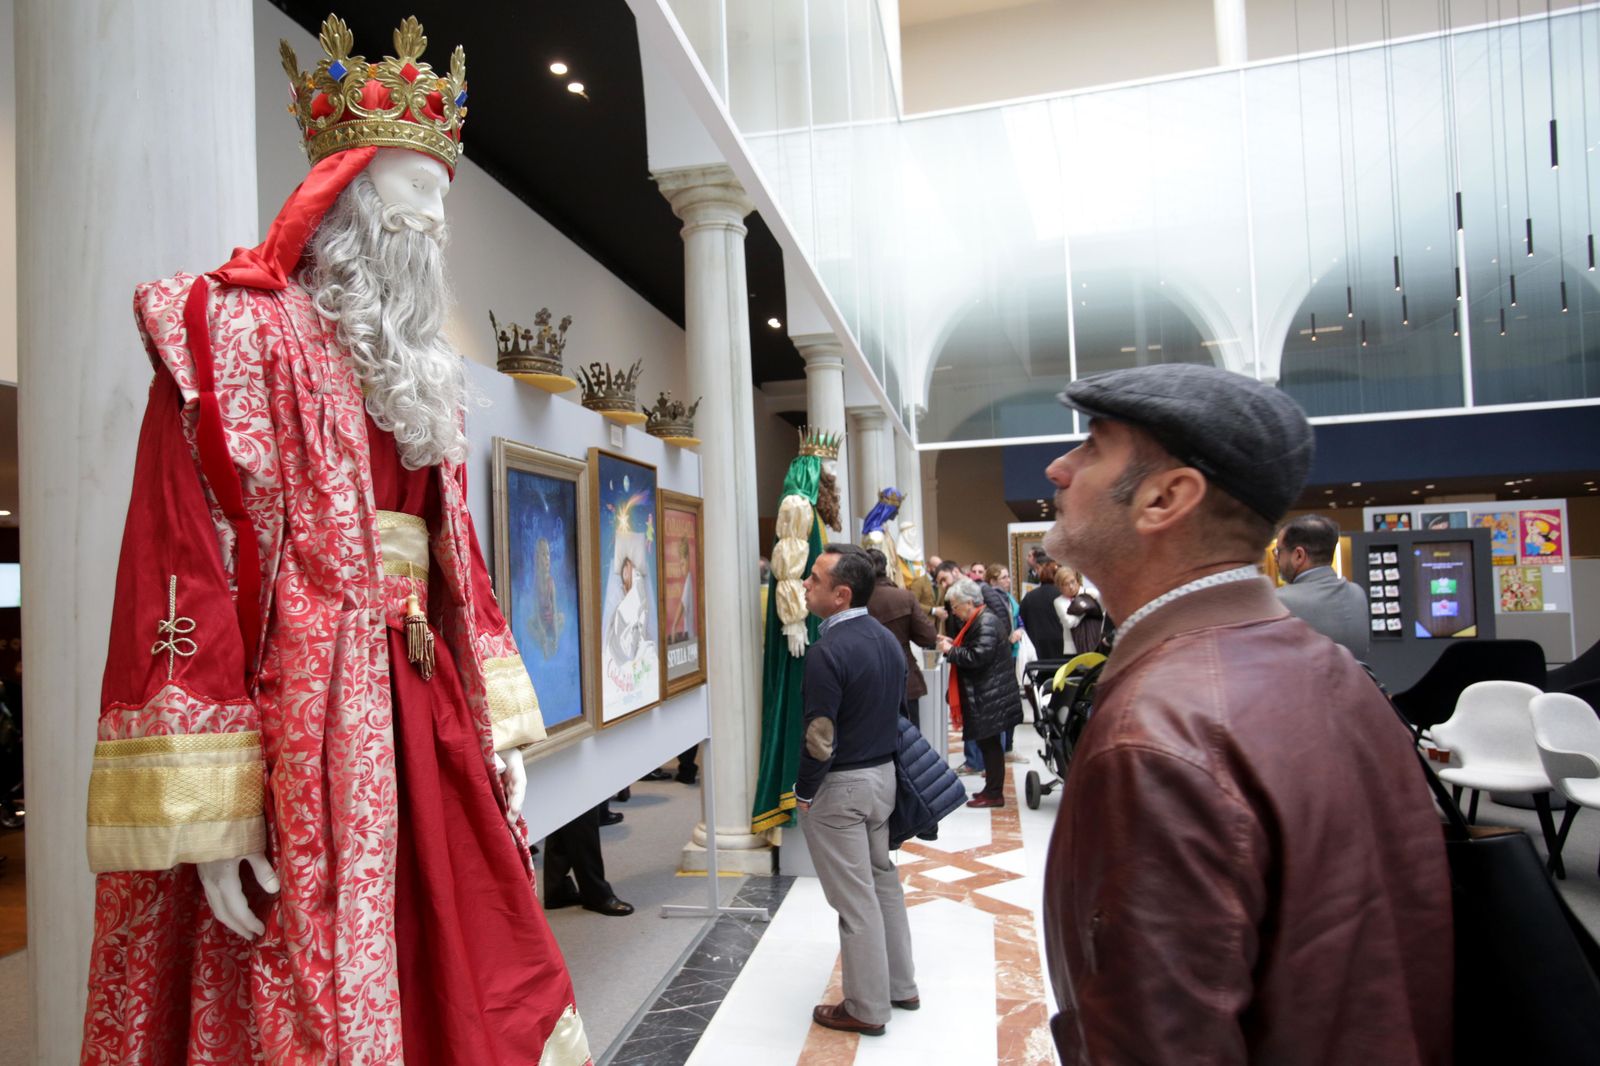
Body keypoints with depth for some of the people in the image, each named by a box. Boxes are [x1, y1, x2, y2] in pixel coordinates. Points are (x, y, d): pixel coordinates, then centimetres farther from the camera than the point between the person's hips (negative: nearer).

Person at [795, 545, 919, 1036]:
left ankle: (866, 1008, 19)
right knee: (884, 880, 21)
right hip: (884, 773, 8)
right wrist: (881, 762, 18)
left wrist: (803, 793, -9)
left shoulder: (828, 650, -23)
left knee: (855, 899, 5)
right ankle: (900, 985, 34)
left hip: (840, 786, -8)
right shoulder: (887, 639, 3)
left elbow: (820, 738, -23)